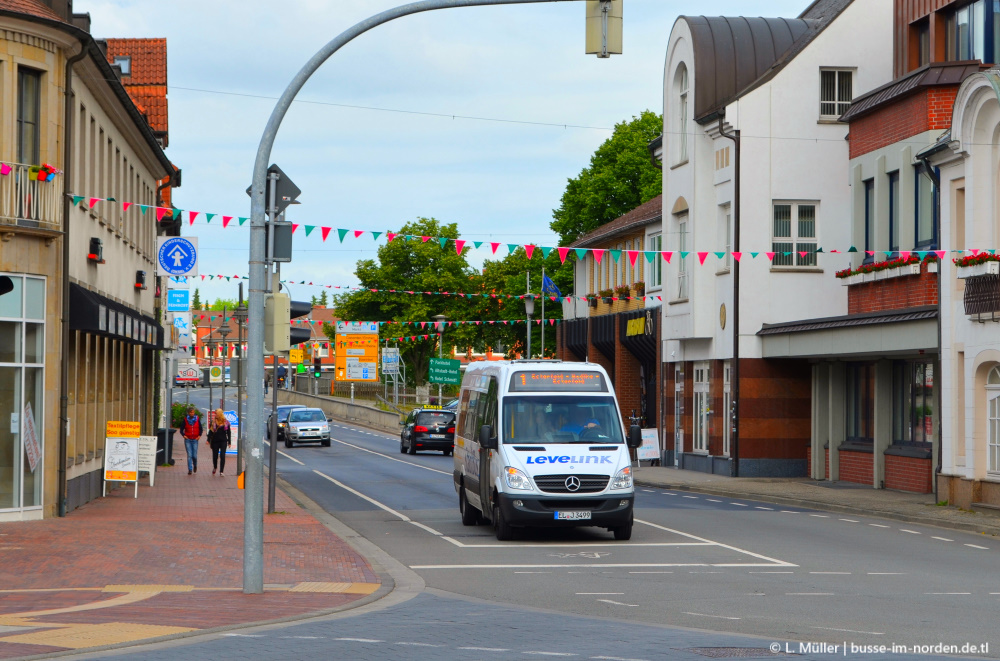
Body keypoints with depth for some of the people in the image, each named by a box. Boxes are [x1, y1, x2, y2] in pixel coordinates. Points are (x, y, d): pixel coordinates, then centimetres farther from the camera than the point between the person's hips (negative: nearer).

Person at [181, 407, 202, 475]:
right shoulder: (185, 419, 1)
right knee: (189, 455, -5)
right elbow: (181, 429, 6)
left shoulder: (197, 419, 3)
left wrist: (199, 435, -3)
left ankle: (195, 466, 28)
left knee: (194, 455, -2)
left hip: (195, 440, 0)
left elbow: (200, 429, 11)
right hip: (188, 440, 0)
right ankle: (190, 469, 0)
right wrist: (183, 435, -9)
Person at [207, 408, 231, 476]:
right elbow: (210, 432, 5)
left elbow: (228, 433, 7)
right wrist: (208, 440, -4)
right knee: (215, 456, 9)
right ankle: (214, 468, 37)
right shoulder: (213, 422, 4)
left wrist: (229, 442, 5)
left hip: (223, 441, -1)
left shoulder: (225, 422, 2)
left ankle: (221, 471, -7)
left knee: (222, 456, -9)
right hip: (215, 441, 1)